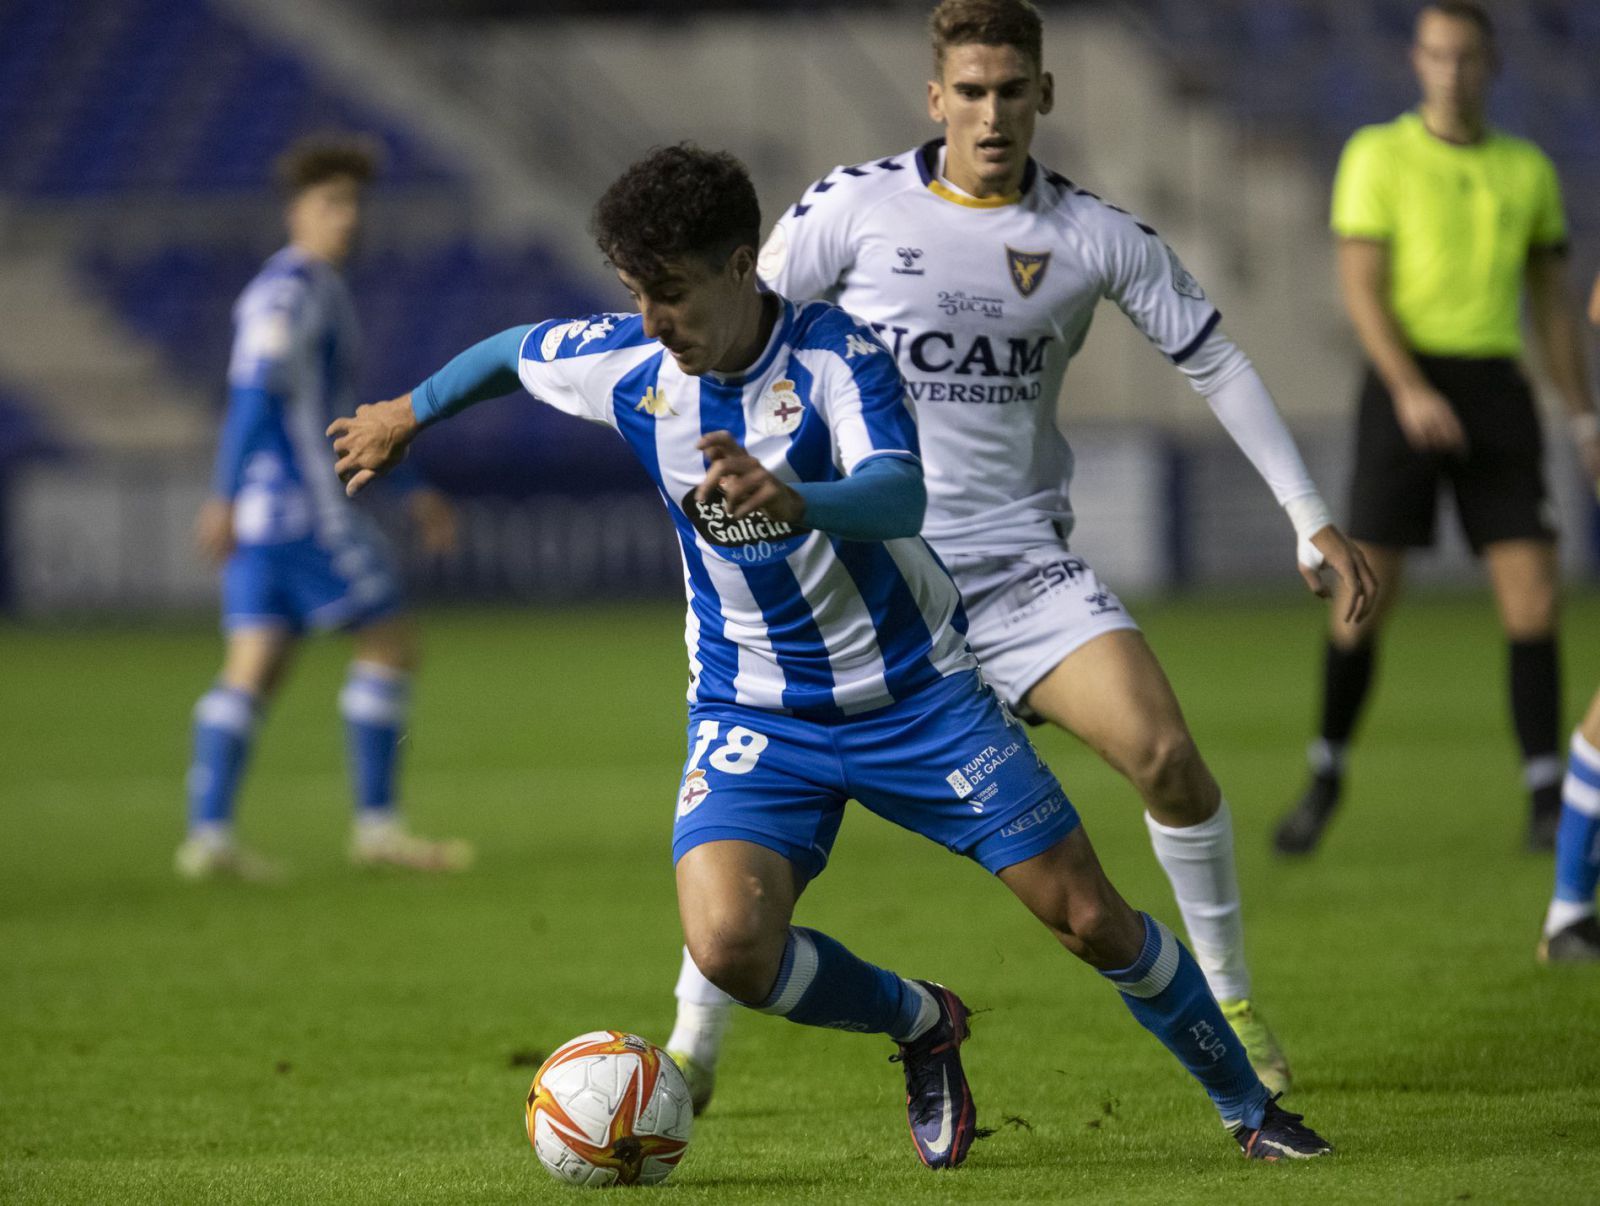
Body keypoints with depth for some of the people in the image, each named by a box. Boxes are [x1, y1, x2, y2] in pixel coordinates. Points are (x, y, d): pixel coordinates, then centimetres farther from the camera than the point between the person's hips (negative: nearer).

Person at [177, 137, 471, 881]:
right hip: (303, 503, -10)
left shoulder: (320, 293, 22)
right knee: (390, 643, -4)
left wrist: (413, 492, 28)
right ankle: (376, 825, -4)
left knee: (252, 672, 3)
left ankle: (208, 834, -4)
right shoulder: (287, 289, -10)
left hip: (263, 513, 10)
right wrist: (225, 498, -26)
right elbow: (253, 393, -19)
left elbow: (341, 410, 28)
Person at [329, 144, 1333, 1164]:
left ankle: (1251, 1109, 23)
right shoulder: (624, 366, -9)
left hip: (914, 692, -2)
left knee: (1093, 920, -1)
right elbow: (512, 351, 14)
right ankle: (921, 1025, 8)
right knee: (727, 946, -23)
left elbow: (901, 498, -40)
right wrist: (409, 414, 29)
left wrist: (794, 501, -61)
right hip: (755, 717, 3)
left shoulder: (837, 354, -22)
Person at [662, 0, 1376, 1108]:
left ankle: (1230, 1006, 5)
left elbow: (1214, 361, 7)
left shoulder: (1094, 237, -1)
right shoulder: (856, 207, -6)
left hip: (1019, 556, 1)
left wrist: (1313, 519, 6)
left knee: (1165, 753, -15)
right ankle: (693, 1048, 7)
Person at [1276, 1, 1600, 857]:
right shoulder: (1377, 155, 1)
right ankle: (1327, 771, 16)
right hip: (1405, 387, -2)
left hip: (1497, 393, 3)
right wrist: (1410, 389, -22)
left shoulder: (1528, 170, 13)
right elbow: (1360, 287, -7)